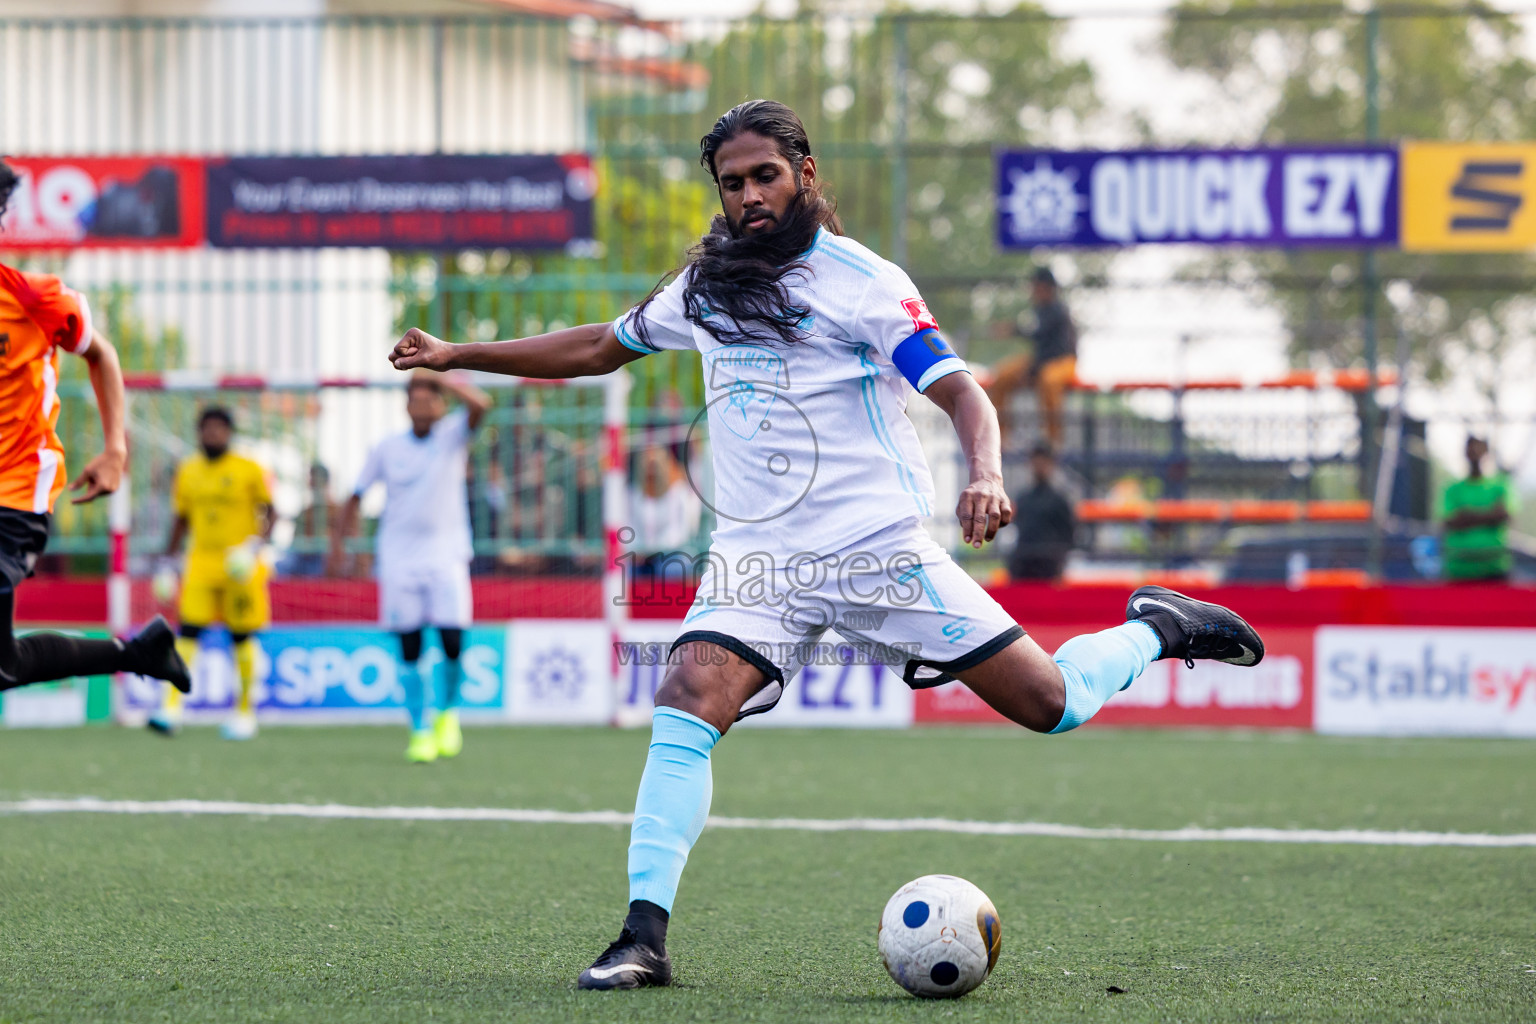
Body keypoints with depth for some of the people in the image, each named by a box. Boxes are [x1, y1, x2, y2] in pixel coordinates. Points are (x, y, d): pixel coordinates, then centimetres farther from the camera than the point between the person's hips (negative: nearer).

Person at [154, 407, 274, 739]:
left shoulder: (249, 470, -2)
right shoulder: (187, 471, 10)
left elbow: (269, 514, 0)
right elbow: (182, 519, 19)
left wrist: (257, 544, -17)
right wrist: (168, 559, 15)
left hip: (240, 565, -3)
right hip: (200, 563, 3)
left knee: (241, 637, 2)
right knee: (188, 631, -10)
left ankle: (246, 712, 14)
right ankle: (172, 709, -15)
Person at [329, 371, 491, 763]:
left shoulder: (452, 434, 2)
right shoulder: (387, 448, 6)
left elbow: (480, 404, -18)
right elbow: (356, 496, 15)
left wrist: (442, 379, -22)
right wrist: (337, 543, 13)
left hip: (447, 555, -1)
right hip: (399, 560, 1)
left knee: (453, 641, -12)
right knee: (409, 649, -2)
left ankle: (448, 712, 13)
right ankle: (419, 731, 6)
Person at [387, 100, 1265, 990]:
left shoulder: (861, 281, -5)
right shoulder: (706, 287, 13)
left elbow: (958, 390, -13)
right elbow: (601, 349, 27)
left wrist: (986, 477, -34)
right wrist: (458, 355, 25)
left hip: (878, 547, -4)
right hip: (758, 558, 4)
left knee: (1050, 703, -4)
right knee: (688, 703, -22)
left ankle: (1156, 628, 28)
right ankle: (646, 937, -24)